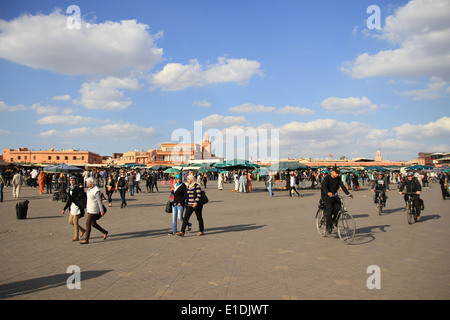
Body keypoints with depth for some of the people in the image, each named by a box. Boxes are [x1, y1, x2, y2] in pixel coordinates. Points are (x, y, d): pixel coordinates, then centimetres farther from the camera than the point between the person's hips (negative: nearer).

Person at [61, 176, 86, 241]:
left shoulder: (77, 188, -11)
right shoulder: (70, 189, 11)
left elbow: (82, 196, -23)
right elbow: (69, 200, 16)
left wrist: (81, 188, -31)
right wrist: (64, 209, 16)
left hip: (77, 206, -8)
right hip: (72, 207, 8)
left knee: (75, 222, -2)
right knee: (70, 221, 12)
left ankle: (76, 236, 11)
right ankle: (82, 230, 28)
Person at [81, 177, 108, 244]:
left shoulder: (96, 191, -19)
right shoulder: (89, 189, 9)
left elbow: (99, 201, -17)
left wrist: (102, 210, -16)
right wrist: (87, 208, 20)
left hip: (93, 210, -9)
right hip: (89, 209, 9)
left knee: (88, 223, -5)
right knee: (93, 224, 14)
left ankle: (86, 239, 4)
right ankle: (104, 232, 28)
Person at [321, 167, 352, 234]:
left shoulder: (338, 179, 4)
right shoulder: (327, 178, -12)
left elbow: (342, 186, -3)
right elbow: (324, 187, -26)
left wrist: (348, 193, -17)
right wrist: (328, 193, -46)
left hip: (334, 196, 5)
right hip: (326, 196, -5)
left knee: (338, 208, -13)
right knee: (329, 209, -21)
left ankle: (333, 221, 11)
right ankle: (328, 227, -15)